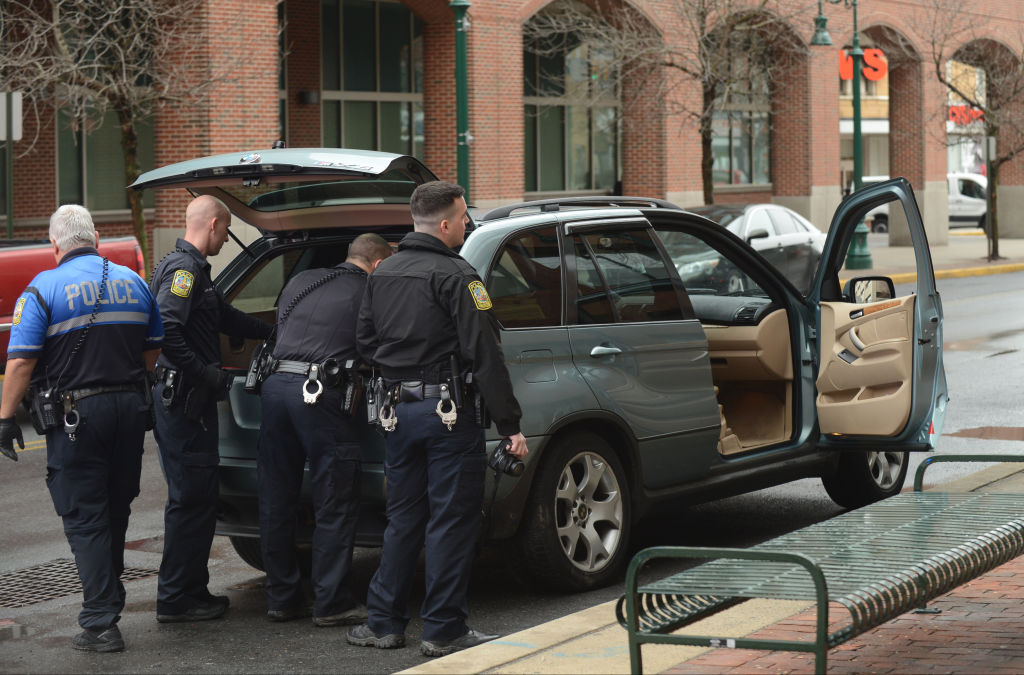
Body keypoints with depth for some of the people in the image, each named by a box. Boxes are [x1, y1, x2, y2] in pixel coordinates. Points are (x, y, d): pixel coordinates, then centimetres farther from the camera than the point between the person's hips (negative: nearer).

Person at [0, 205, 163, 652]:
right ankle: (107, 600, 30)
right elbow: (153, 350, 14)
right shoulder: (132, 282, 7)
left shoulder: (43, 289, -9)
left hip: (76, 416, -5)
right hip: (130, 409, 5)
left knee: (84, 519, 0)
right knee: (116, 511, 18)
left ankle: (101, 624, -4)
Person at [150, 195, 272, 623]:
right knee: (191, 498, -7)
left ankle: (191, 590, 20)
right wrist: (204, 373, -22)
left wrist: (274, 332, 39)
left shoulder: (192, 269, 20)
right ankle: (175, 600, -3)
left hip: (191, 399, 11)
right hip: (183, 399, -11)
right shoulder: (184, 269, -14)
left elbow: (227, 318, 33)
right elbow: (167, 331, -26)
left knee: (197, 496, 14)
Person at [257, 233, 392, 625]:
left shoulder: (300, 283, 19)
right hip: (320, 394, -6)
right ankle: (331, 604, 4)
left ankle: (281, 598, 19)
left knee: (276, 503, 12)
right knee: (335, 507, 2)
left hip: (276, 384, 6)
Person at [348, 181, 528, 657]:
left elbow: (365, 339, 17)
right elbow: (483, 353, -17)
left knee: (403, 518, 15)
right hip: (448, 412, -7)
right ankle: (444, 631, 3)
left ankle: (383, 622, 18)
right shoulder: (454, 275, -14)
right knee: (451, 520, 0)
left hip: (400, 410, 7)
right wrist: (509, 424, -16)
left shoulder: (383, 274, 10)